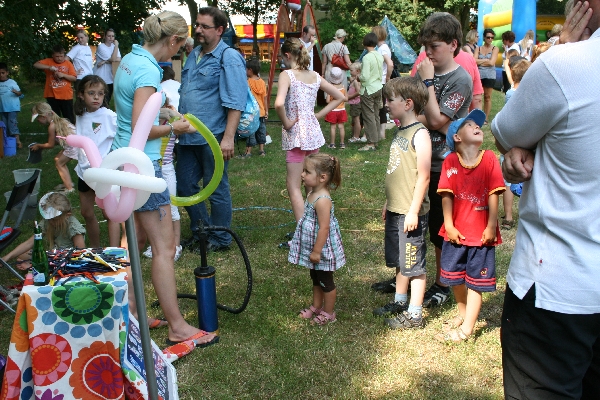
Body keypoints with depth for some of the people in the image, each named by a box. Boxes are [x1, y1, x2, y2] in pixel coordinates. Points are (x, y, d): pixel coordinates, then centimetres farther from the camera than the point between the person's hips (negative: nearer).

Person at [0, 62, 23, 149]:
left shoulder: (12, 82, -6)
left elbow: (20, 93, -8)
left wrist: (16, 92, -27)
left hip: (12, 107, -5)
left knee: (12, 123, -13)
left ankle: (17, 140, -13)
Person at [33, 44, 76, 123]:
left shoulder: (68, 63, 1)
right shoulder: (48, 61, 4)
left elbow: (74, 78, -2)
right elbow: (35, 65, -8)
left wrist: (63, 75, -18)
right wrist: (49, 67, -20)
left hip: (66, 95, -1)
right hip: (52, 95, 1)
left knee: (69, 118, 5)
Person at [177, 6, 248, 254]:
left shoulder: (229, 58, -10)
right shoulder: (194, 55, 14)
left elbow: (236, 103, -17)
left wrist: (228, 137, -23)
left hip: (212, 137, -8)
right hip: (188, 136, 8)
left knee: (216, 190, 5)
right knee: (184, 185, 14)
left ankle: (220, 240, 21)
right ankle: (200, 231, 32)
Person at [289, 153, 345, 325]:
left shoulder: (322, 200, -28)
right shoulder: (312, 193, 2)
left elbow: (324, 228, -28)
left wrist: (316, 251, -23)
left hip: (322, 248, -9)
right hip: (313, 247, 9)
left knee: (326, 281, 9)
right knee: (315, 279, 24)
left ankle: (328, 313, 25)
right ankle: (316, 307, 40)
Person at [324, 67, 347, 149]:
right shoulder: (343, 87, -4)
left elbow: (328, 100, -17)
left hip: (333, 110, -3)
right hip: (342, 110, 3)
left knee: (332, 127, 3)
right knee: (341, 126, 8)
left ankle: (332, 143, 7)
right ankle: (342, 143, 12)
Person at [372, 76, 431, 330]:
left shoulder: (419, 134, -16)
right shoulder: (400, 132, 11)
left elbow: (423, 176, -19)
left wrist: (413, 211, -20)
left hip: (411, 212, -9)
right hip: (395, 210, 9)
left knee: (414, 263, 3)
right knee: (399, 261, 20)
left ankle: (414, 315, 13)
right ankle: (399, 302, 36)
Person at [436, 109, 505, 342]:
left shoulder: (489, 159, -7)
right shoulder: (450, 161, -5)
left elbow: (493, 195, -8)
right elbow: (446, 195, -7)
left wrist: (491, 227, -10)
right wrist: (449, 225, -10)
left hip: (481, 233, -2)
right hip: (456, 232, 2)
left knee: (475, 280, 5)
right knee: (455, 276, 17)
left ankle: (466, 328, 16)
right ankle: (463, 313, 42)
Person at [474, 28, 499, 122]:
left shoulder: (495, 49, 5)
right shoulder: (478, 48, 9)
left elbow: (491, 62, -7)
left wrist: (480, 61, -1)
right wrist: (486, 60, -7)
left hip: (490, 76, -1)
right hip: (478, 75, 1)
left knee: (487, 97, 4)